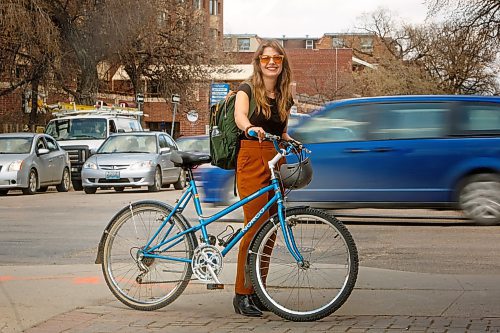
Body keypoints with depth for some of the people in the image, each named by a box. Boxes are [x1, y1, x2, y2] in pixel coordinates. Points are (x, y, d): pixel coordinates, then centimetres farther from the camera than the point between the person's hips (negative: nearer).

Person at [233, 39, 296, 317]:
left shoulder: (285, 97, 15)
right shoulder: (248, 89, -2)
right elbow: (239, 115, -21)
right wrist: (250, 128, -43)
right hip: (252, 160, -6)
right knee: (256, 227, -13)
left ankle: (258, 292, 14)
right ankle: (242, 294, -7)